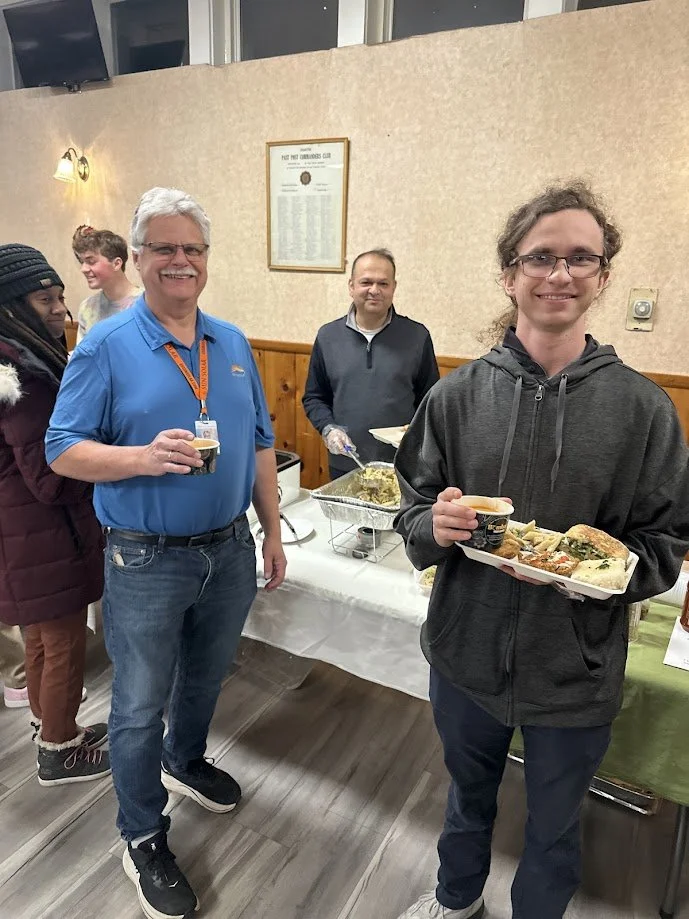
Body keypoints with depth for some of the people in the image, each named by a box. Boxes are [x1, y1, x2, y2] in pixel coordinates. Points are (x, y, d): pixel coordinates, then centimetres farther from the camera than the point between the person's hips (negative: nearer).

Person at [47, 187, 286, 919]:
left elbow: (259, 446, 9)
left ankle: (185, 761, 53)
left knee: (205, 677, 25)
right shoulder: (106, 347, -9)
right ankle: (143, 839, 35)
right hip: (147, 562, -4)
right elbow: (62, 450, -11)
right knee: (140, 705, 11)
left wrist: (272, 531, 9)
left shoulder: (233, 344, 5)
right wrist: (144, 458, -28)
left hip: (230, 550, 5)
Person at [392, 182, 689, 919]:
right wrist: (435, 526, -22)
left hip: (577, 668, -1)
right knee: (467, 790, 29)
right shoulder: (457, 395, -8)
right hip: (466, 651, 2)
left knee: (554, 826, 24)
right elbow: (412, 508, -1)